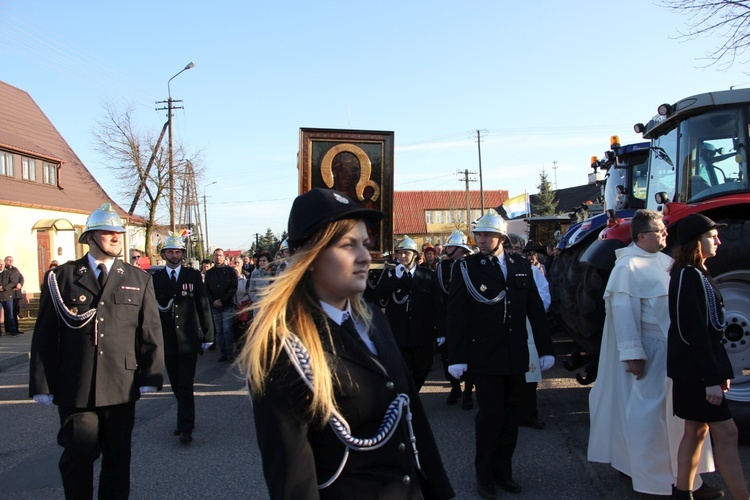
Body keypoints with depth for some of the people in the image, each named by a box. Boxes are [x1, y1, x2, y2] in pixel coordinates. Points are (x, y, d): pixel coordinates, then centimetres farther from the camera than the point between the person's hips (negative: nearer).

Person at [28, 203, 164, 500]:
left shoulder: (138, 280, 7)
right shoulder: (61, 277, 2)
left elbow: (151, 331, 5)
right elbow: (45, 335, 1)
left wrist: (150, 376, -1)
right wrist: (42, 384, -2)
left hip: (122, 387, 2)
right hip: (74, 388, -1)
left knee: (118, 457, 12)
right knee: (77, 456, 5)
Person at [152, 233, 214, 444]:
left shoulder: (193, 275, 2)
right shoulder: (155, 278, 4)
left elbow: (203, 306, 2)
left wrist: (208, 334, 0)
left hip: (188, 339, -2)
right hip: (167, 341, 2)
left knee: (186, 386, -4)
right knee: (177, 385, 13)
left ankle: (186, 428, 0)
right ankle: (185, 420, 29)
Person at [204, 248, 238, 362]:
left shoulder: (230, 270, 2)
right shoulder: (209, 273, 12)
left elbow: (233, 287, -4)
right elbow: (206, 289, 10)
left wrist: (222, 300, -11)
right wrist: (213, 301, -5)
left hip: (228, 305, -4)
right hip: (215, 306, 4)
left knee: (227, 330, -8)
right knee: (219, 331, 5)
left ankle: (230, 353, -2)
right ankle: (223, 353, 10)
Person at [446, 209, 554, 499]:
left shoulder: (522, 267, 6)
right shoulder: (467, 268, -5)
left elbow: (535, 310, 7)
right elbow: (456, 315, -8)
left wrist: (545, 349, 5)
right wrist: (456, 357, -11)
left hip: (516, 356, 4)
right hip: (484, 356, -4)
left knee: (509, 415, 12)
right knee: (491, 414, -2)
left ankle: (503, 470, 27)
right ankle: (484, 474, 17)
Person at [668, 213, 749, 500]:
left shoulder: (696, 274, 15)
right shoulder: (689, 276, -16)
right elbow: (696, 331, -21)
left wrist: (719, 370, 19)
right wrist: (711, 378, -21)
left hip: (694, 368, 10)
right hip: (693, 368, -10)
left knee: (696, 431, 13)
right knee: (725, 433, -6)